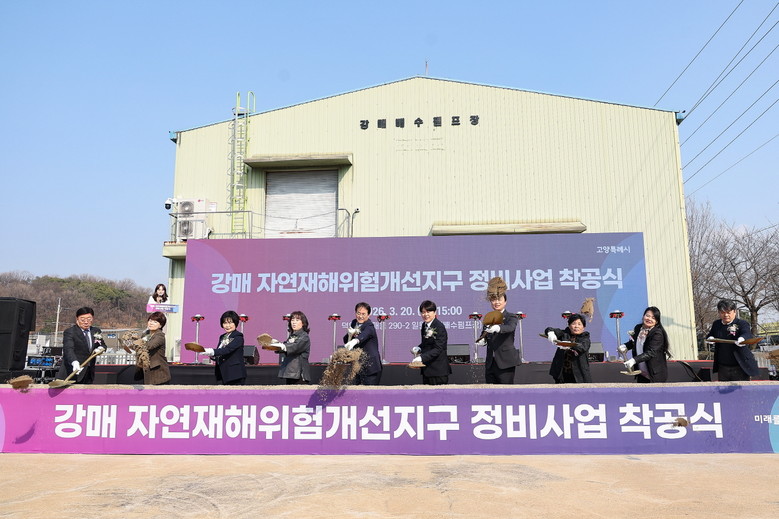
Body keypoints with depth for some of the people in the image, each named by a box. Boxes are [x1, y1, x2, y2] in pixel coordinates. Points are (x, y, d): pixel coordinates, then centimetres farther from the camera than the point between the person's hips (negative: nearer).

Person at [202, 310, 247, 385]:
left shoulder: (238, 337, -8)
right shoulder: (222, 337, 16)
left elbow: (228, 349, -22)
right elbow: (219, 356, 14)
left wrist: (212, 351, -32)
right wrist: (211, 355, -7)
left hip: (235, 374, -8)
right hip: (225, 374, 8)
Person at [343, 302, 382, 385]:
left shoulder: (369, 327, -15)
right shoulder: (354, 323, 7)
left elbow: (364, 335, -39)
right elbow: (345, 341, 11)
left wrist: (354, 341, -60)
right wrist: (350, 334, -12)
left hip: (370, 368, -7)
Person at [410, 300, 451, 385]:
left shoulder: (439, 327, -14)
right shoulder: (424, 325, 11)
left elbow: (438, 349, -19)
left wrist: (422, 357, -27)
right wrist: (418, 348, 2)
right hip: (427, 368, 8)